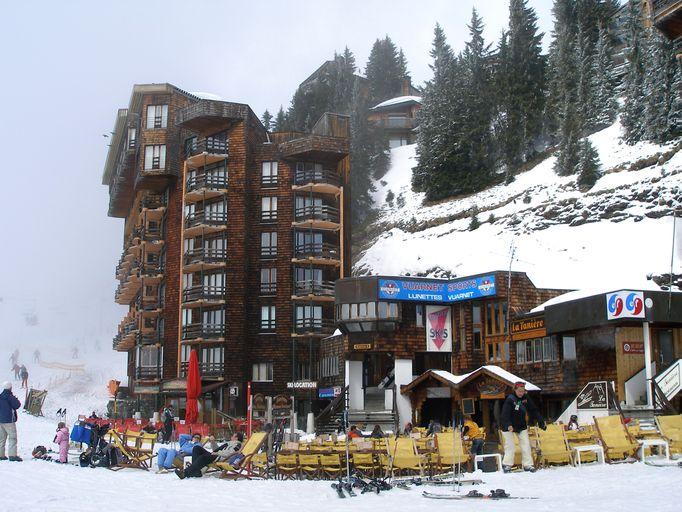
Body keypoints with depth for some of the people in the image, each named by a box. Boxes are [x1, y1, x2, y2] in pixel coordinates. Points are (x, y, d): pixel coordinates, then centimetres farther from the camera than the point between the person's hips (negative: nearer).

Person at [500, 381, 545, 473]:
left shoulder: (525, 398, -3)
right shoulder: (510, 399, -21)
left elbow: (534, 411, 1)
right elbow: (505, 414, -30)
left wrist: (541, 422, -5)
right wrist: (508, 425, -44)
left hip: (521, 426, 5)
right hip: (508, 426, -5)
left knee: (526, 445, -1)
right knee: (510, 446, -7)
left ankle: (527, 464, 5)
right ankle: (507, 465, 5)